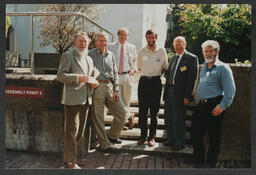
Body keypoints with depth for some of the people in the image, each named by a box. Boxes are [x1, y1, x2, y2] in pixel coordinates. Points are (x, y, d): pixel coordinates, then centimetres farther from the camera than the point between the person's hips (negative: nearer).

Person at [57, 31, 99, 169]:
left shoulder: (89, 59, 18)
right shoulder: (67, 56, -4)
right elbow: (60, 75, -11)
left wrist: (92, 81, 6)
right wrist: (78, 78, -22)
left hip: (85, 100, 7)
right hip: (72, 100, -7)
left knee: (80, 130, 15)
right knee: (72, 131, -3)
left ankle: (76, 157, 28)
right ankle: (69, 161, 8)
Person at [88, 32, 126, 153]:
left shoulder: (111, 55, 16)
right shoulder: (90, 54, 1)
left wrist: (116, 90, 9)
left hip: (109, 86, 6)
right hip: (97, 87, -5)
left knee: (121, 112, 6)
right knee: (98, 117, -2)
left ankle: (112, 136, 24)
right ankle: (105, 144, 8)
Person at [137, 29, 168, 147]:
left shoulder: (162, 51, 5)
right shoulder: (141, 52, 7)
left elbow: (165, 67, 14)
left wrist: (156, 74, 6)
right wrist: (146, 74, 6)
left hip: (156, 82, -1)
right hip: (143, 81, 1)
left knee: (154, 111, 2)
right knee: (142, 110, 2)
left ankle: (152, 137, 11)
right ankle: (143, 135, 13)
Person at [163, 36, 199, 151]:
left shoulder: (192, 58, -8)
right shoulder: (173, 58, 16)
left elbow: (192, 78, -13)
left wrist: (187, 96, -17)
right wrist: (165, 92, 10)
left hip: (180, 94, -7)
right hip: (169, 92, 7)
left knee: (178, 119, 2)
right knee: (168, 118, 14)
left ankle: (179, 143, 18)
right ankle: (171, 139, 31)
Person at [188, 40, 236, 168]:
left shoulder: (223, 68, -8)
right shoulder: (204, 67, 16)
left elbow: (230, 90, -13)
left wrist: (222, 106, -17)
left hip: (214, 106, -7)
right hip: (202, 105, 7)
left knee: (213, 136, 3)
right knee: (196, 132, 9)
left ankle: (210, 163, 18)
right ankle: (198, 159, 24)